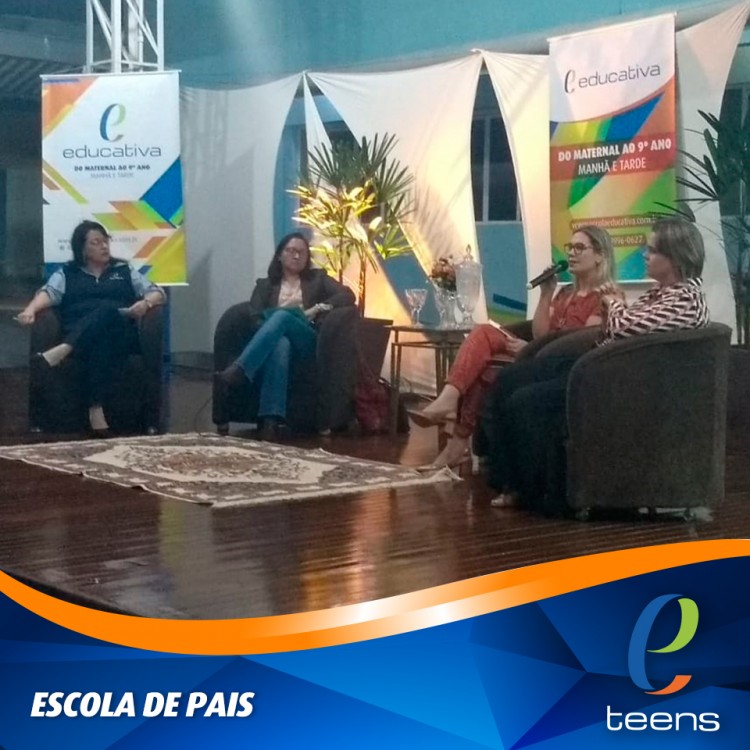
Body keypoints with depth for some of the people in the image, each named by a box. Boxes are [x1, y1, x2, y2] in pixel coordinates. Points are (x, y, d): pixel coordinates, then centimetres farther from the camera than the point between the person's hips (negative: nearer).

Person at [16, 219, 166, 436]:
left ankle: (62, 350, -54)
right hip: (78, 338, 0)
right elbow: (49, 292, 3)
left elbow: (157, 293, 17)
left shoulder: (124, 270, 26)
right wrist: (30, 309, -20)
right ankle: (95, 408, -53)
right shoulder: (67, 273, 22)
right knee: (101, 344, -39)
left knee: (107, 309, -35)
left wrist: (145, 303, -8)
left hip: (119, 334, 0)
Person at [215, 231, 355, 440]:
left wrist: (316, 310, -5)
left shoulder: (317, 278, 26)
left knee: (282, 316, -36)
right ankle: (270, 420, -59)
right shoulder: (265, 284, 27)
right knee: (280, 344, -41)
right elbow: (253, 313, 9)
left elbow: (348, 296, 8)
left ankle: (239, 370, -57)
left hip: (307, 340, 0)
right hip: (275, 337, 1)